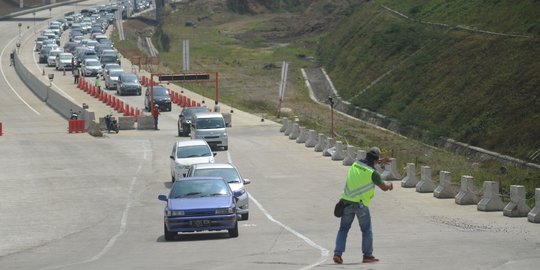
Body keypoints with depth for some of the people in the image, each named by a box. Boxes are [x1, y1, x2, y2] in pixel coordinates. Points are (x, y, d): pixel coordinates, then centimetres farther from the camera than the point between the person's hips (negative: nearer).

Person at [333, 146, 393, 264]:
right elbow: (384, 187, 0)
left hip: (347, 201, 5)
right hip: (361, 204, -5)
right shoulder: (372, 173, -12)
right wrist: (389, 184, 23)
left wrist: (380, 162, 37)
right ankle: (367, 255, 14)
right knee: (366, 230, 11)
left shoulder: (355, 164, 5)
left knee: (343, 229, 11)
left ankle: (338, 253, -1)